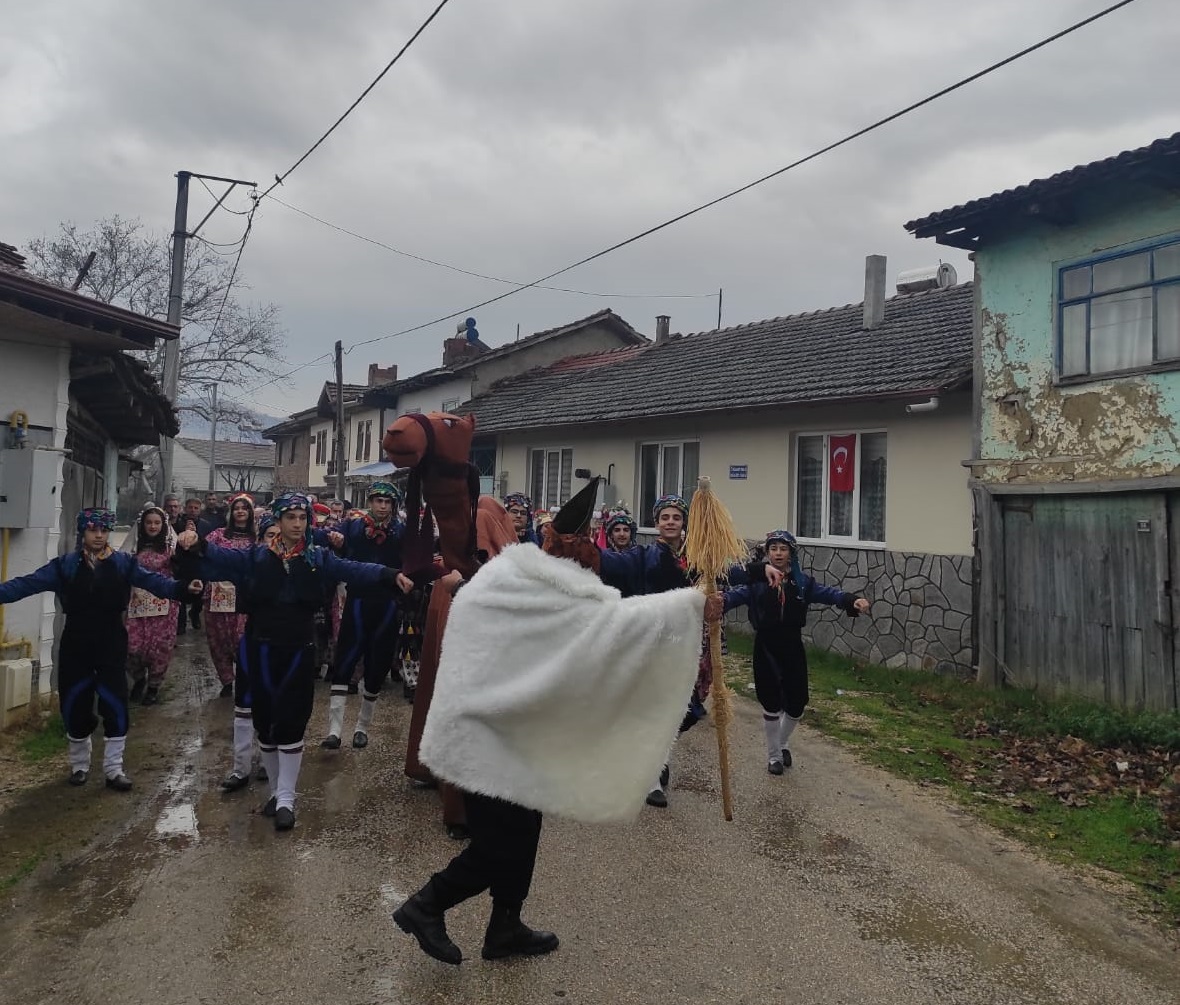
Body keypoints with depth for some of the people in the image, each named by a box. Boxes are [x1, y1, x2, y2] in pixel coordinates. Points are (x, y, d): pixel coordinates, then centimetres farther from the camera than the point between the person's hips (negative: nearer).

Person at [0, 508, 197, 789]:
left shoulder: (123, 563, -1)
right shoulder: (65, 565, 1)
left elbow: (152, 580, -13)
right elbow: (29, 583, -5)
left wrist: (181, 588, -30)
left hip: (111, 644, -1)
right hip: (76, 644, 1)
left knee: (115, 705, 0)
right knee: (75, 706, 9)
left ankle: (113, 769, 12)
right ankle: (79, 764, 29)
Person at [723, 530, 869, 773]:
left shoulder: (801, 582, -1)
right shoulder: (756, 581, -6)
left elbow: (828, 593, -13)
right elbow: (737, 594, -21)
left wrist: (852, 600, -32)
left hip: (793, 647, 2)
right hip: (766, 648, -2)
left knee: (796, 704, 8)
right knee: (771, 704, 6)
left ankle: (784, 743, 39)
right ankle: (773, 755, 27)